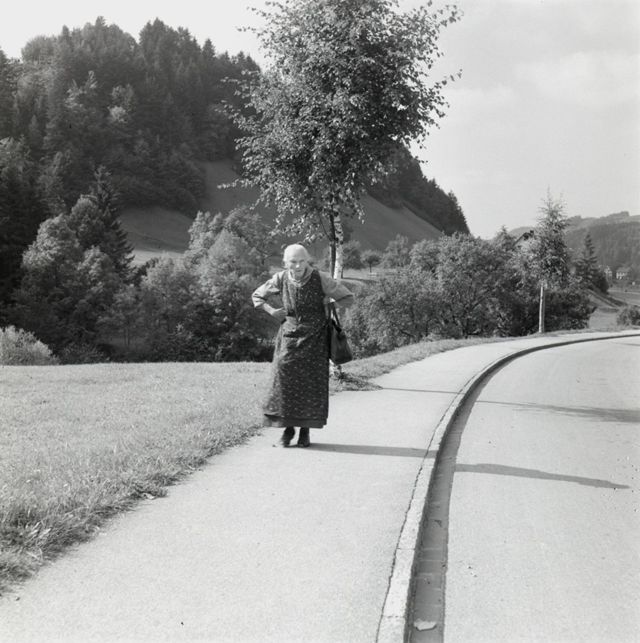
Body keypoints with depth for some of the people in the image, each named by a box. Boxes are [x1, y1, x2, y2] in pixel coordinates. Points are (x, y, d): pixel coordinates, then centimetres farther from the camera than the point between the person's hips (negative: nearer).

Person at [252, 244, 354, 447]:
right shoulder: (281, 279, -5)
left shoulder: (321, 279, -12)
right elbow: (257, 296, 13)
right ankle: (288, 428, 6)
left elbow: (348, 298, -3)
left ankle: (305, 430, 10)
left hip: (315, 338, -2)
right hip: (290, 336, 2)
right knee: (284, 378, -7)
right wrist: (273, 311, -2)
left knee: (312, 383, -2)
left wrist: (326, 307, -9)